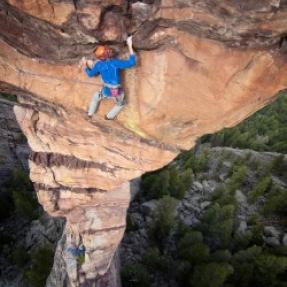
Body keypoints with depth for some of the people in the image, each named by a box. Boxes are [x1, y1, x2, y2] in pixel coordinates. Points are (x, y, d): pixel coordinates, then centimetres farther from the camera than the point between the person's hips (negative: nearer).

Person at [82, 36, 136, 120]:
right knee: (120, 104, 33)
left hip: (107, 91, 2)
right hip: (118, 91, -2)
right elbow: (132, 62, -23)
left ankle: (90, 114, 48)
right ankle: (109, 116, 44)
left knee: (96, 97, 35)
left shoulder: (99, 64, -7)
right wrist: (130, 46, -19)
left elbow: (90, 73, 12)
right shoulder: (115, 62, -18)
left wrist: (85, 65, 30)